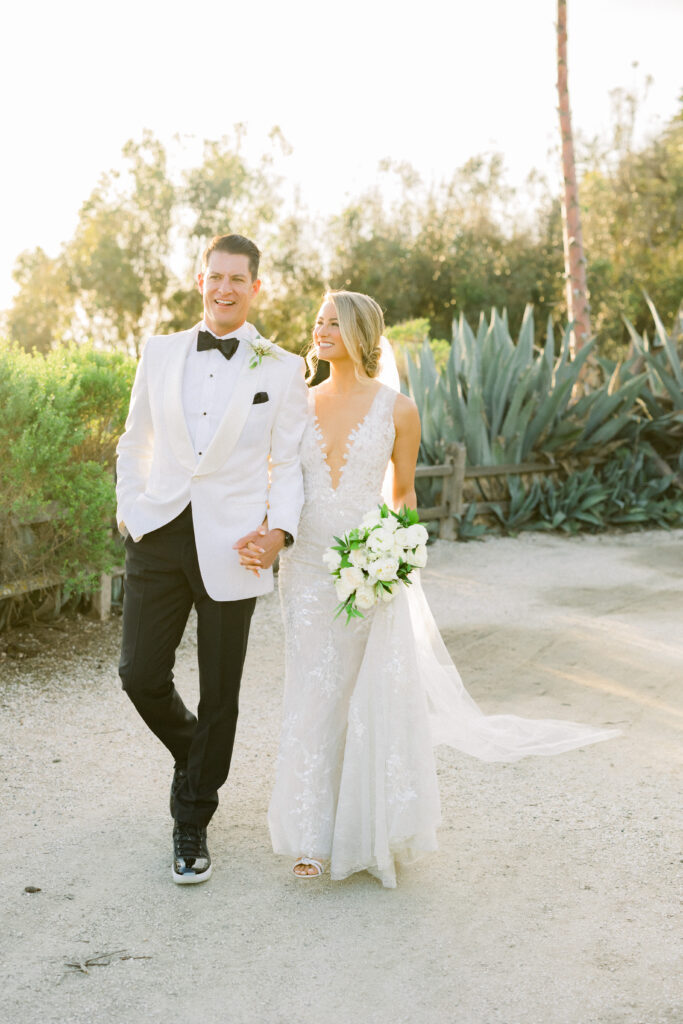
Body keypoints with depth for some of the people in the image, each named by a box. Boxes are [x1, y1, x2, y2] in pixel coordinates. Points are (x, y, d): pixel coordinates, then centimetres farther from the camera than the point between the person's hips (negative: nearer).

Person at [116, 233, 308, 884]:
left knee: (218, 693, 5)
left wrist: (281, 528, -12)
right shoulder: (159, 354, 10)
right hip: (158, 536, 2)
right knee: (140, 675, 0)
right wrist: (129, 508, 9)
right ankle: (194, 757, 34)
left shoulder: (282, 369, 3)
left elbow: (288, 462, 3)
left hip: (231, 542, -2)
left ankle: (191, 824, 24)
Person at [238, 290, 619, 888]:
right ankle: (315, 838, 17)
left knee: (376, 698, 3)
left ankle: (376, 831, 24)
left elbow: (404, 492, 6)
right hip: (308, 568, 2)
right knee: (313, 698, 4)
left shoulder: (397, 409, -2)